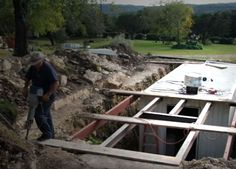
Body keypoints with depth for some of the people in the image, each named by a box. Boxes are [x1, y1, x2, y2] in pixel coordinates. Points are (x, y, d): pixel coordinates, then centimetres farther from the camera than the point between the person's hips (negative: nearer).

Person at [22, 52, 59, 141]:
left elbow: (56, 83, -30)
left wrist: (48, 94, -34)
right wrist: (26, 87, -7)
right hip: (38, 94, 9)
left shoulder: (48, 69, -25)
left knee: (39, 114, -11)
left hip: (47, 96, -9)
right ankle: (51, 134, 31)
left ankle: (47, 133, 3)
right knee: (46, 114, 17)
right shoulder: (33, 67, -1)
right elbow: (28, 78, 11)